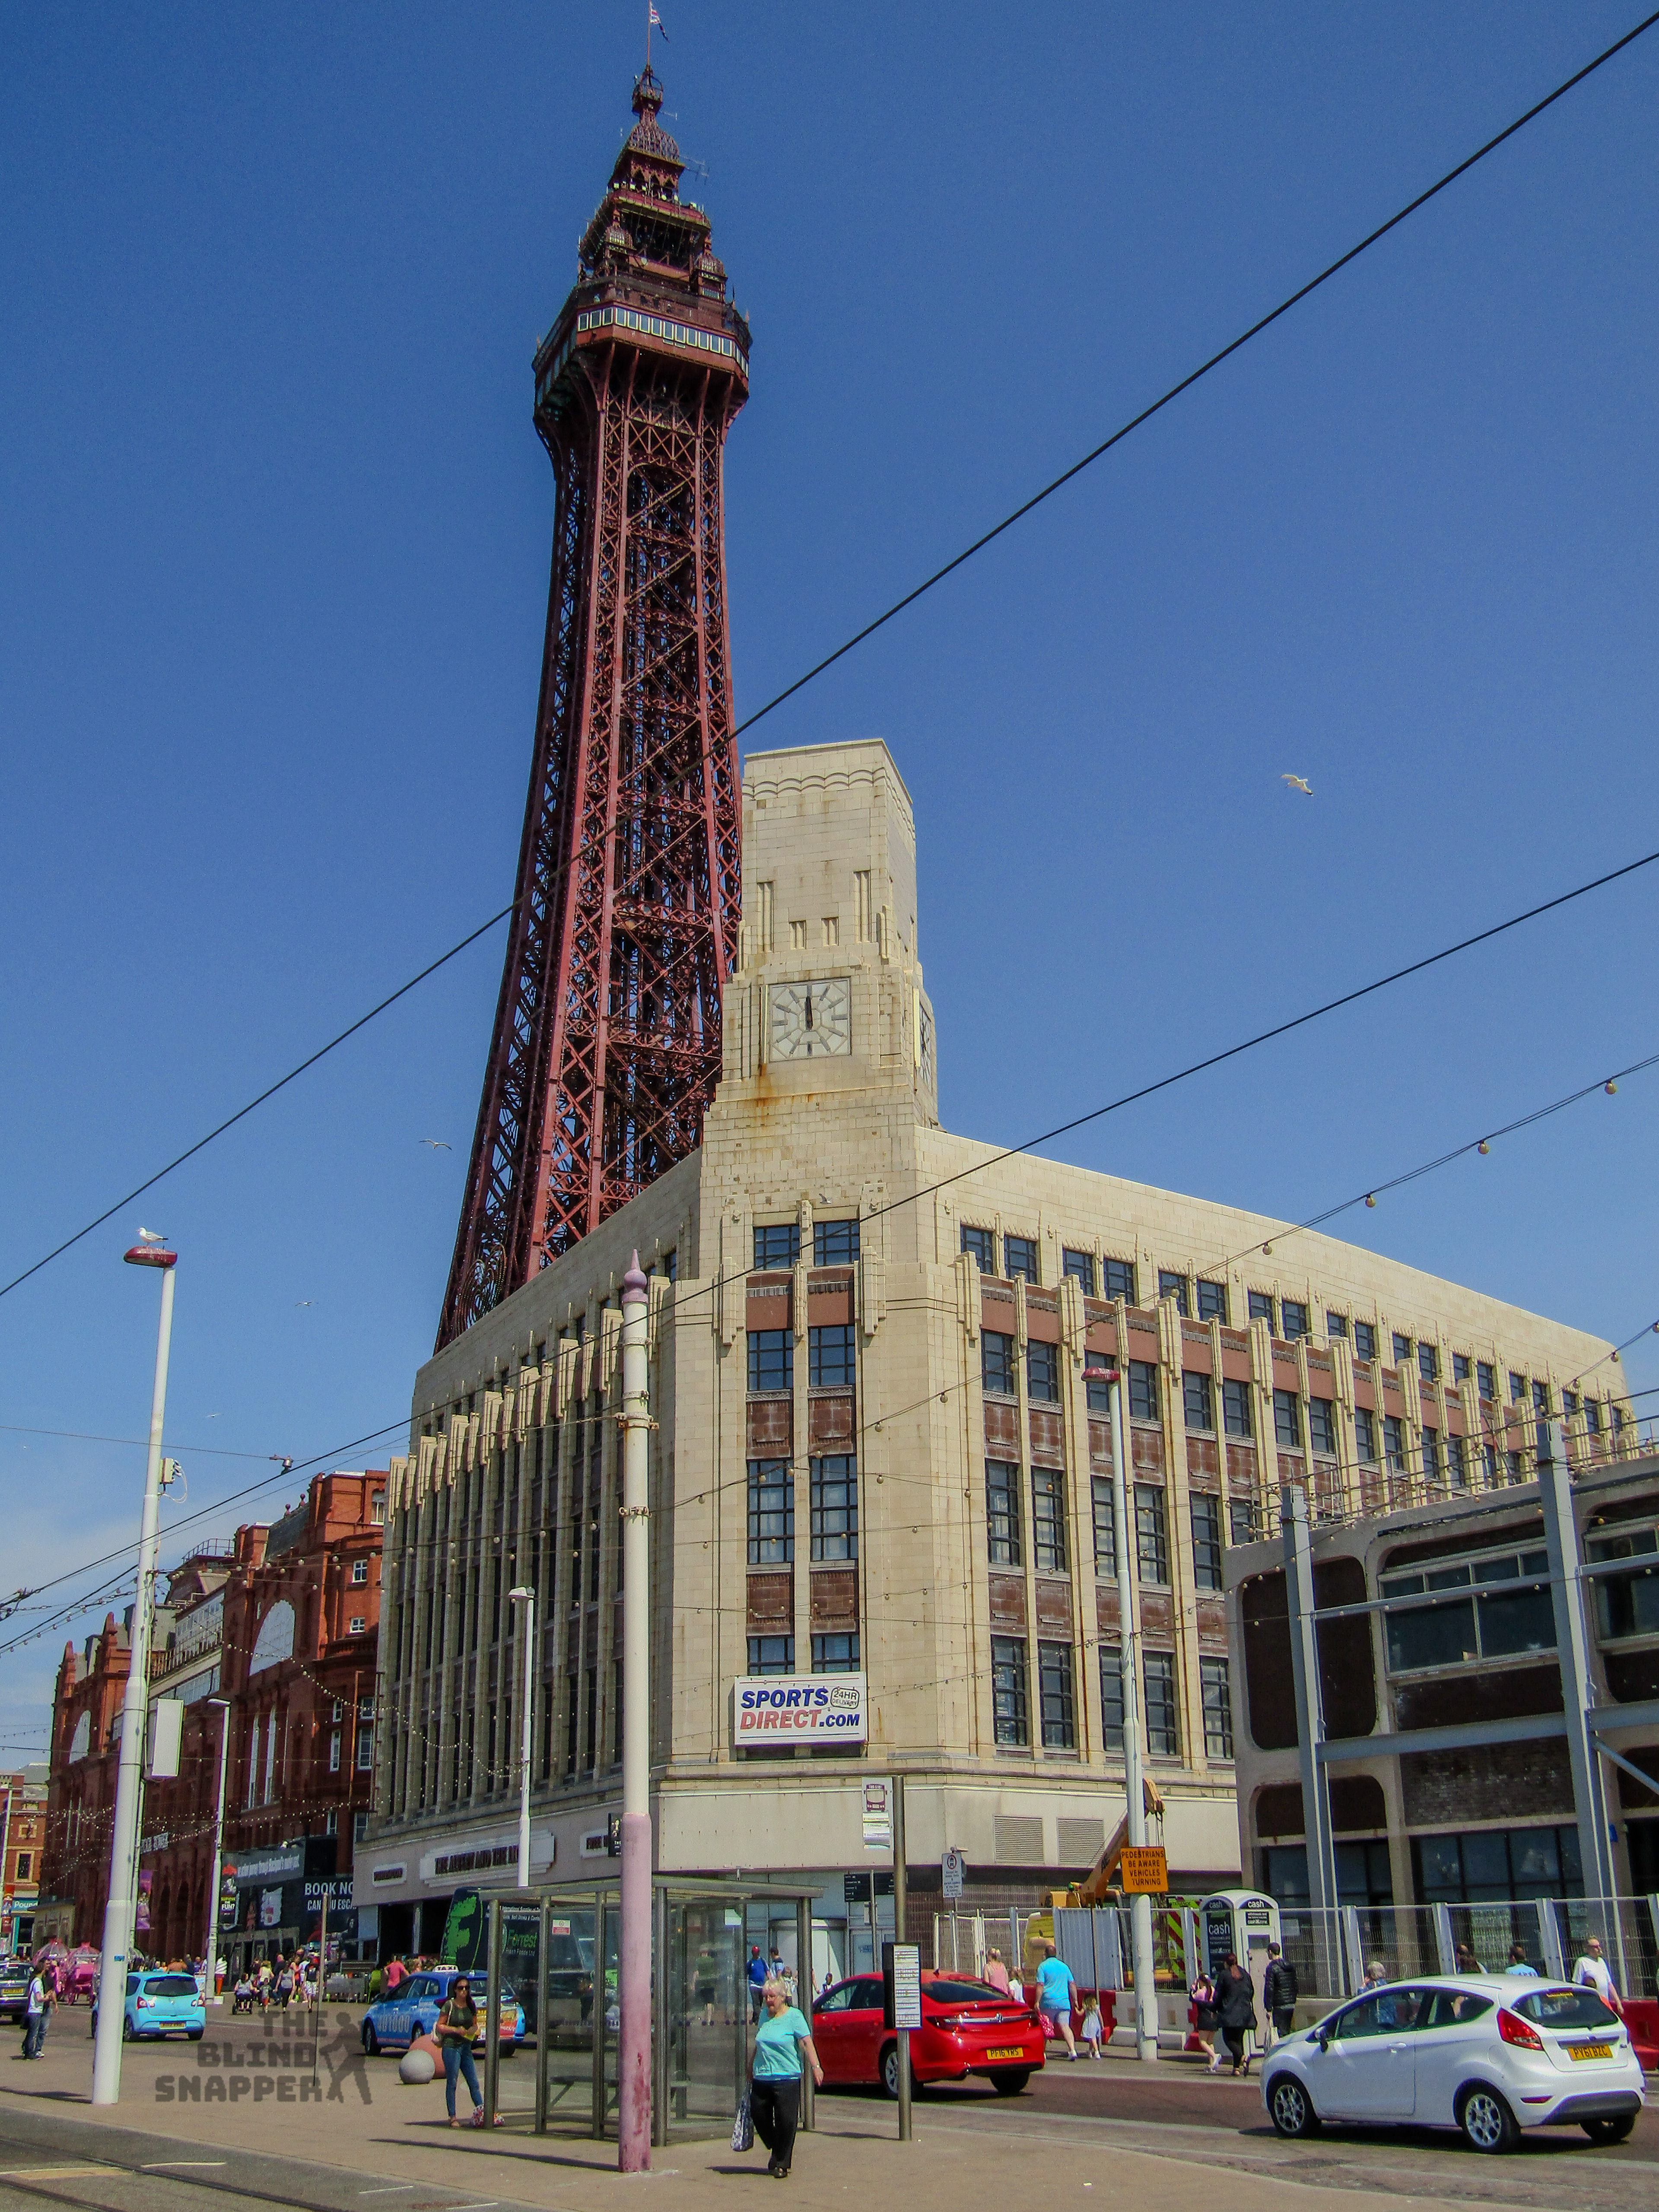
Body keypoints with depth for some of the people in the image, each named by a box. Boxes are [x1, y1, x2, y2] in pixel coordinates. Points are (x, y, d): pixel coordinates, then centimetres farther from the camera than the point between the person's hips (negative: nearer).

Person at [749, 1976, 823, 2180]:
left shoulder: (794, 2016, -5)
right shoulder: (764, 2015, 12)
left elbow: (806, 2042, -13)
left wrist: (815, 2066, -24)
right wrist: (751, 2066, 28)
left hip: (787, 2078, -6)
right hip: (761, 2078, 6)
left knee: (786, 2121, -4)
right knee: (759, 2117, 7)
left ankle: (781, 2163, 10)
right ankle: (776, 2151, 30)